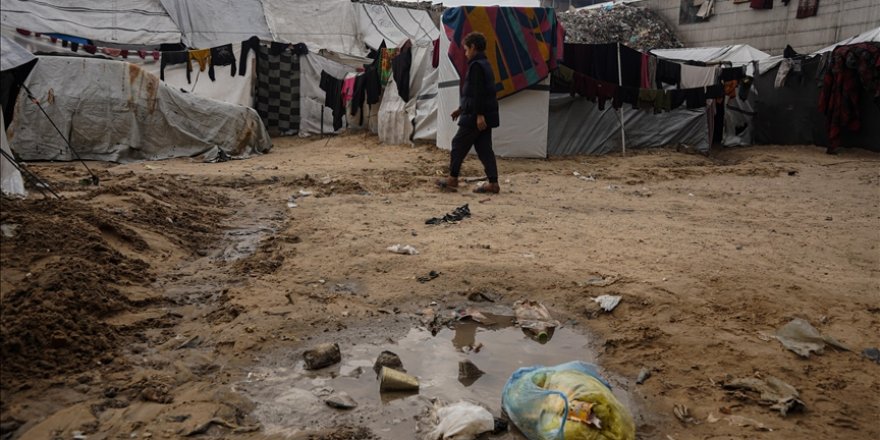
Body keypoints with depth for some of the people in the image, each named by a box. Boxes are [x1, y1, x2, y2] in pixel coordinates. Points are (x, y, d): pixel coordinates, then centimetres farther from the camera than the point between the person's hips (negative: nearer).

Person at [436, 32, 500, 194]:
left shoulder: (476, 66, -13)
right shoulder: (485, 64, 18)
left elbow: (478, 93, -21)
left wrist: (479, 115, -24)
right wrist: (461, 108, 30)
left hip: (475, 116, -9)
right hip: (487, 115, 9)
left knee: (459, 145, 2)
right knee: (484, 148, 8)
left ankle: (452, 179, 11)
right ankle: (493, 183, 6)